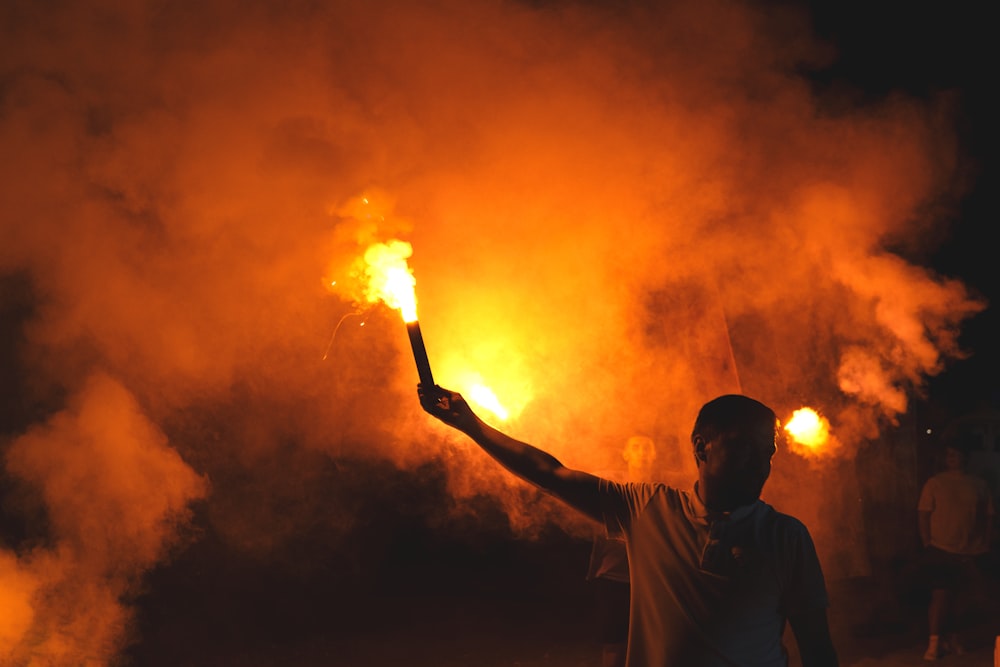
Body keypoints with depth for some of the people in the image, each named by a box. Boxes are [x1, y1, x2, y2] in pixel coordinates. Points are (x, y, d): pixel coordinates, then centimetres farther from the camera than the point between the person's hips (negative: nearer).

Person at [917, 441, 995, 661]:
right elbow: (923, 515, 0)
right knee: (940, 595, -9)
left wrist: (984, 547, 4)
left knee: (958, 597, 9)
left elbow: (988, 517, 10)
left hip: (970, 553, 3)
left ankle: (951, 637, 24)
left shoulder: (979, 485, 7)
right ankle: (934, 643, -3)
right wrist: (927, 544, -7)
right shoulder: (934, 483, 2)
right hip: (941, 551, -2)